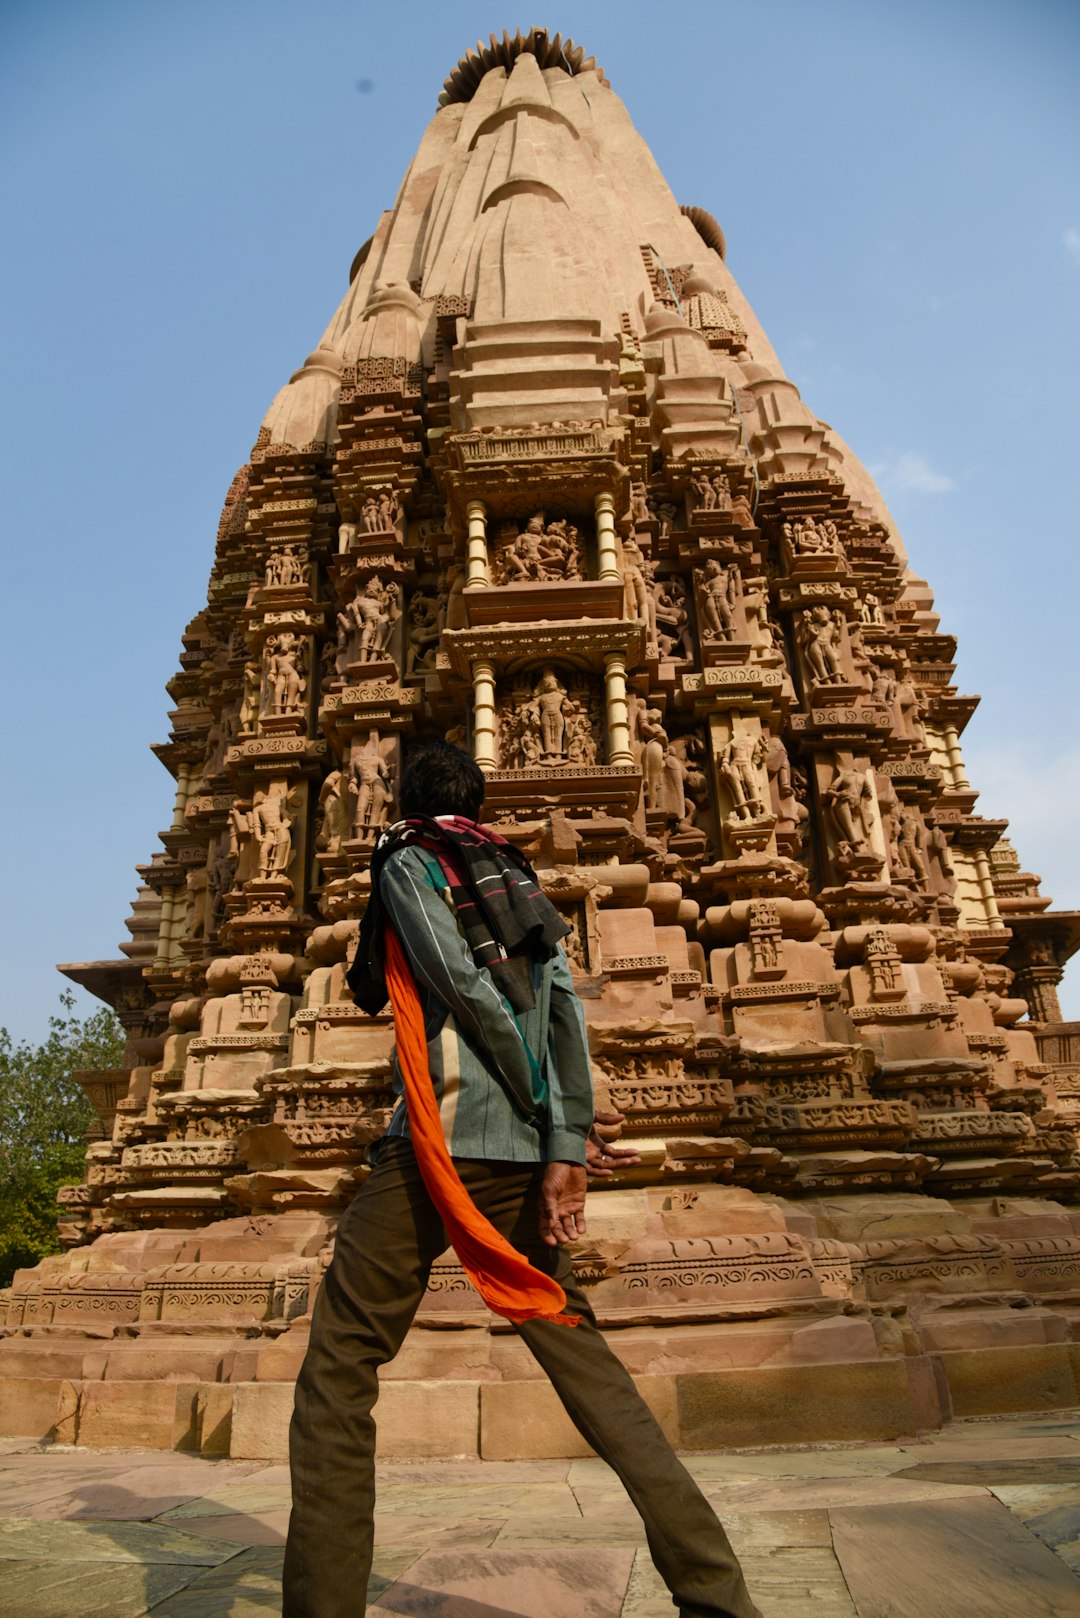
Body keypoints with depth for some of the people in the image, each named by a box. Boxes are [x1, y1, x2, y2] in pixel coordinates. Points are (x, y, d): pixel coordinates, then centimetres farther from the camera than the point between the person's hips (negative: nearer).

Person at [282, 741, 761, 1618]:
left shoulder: (406, 862, 4)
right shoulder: (519, 878, 20)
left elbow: (466, 988, -9)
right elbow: (565, 1007, 6)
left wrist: (559, 1126, -3)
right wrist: (565, 1143, -2)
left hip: (444, 1135, -6)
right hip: (523, 1150, 6)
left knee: (339, 1367, 4)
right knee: (577, 1349, 13)